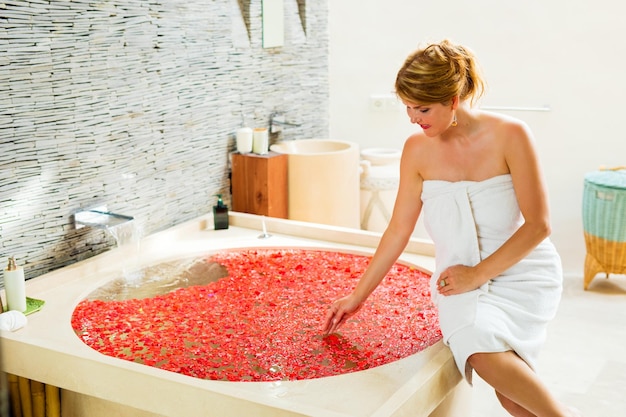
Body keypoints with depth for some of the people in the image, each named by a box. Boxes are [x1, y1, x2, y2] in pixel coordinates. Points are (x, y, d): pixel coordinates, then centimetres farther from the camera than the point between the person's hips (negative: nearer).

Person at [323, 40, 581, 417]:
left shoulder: (510, 135, -12)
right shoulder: (418, 150, -2)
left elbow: (538, 225, -10)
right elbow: (398, 231, 5)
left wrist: (478, 274, -14)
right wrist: (358, 296, 8)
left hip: (522, 271, -2)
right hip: (461, 280, 2)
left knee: (492, 362, -29)